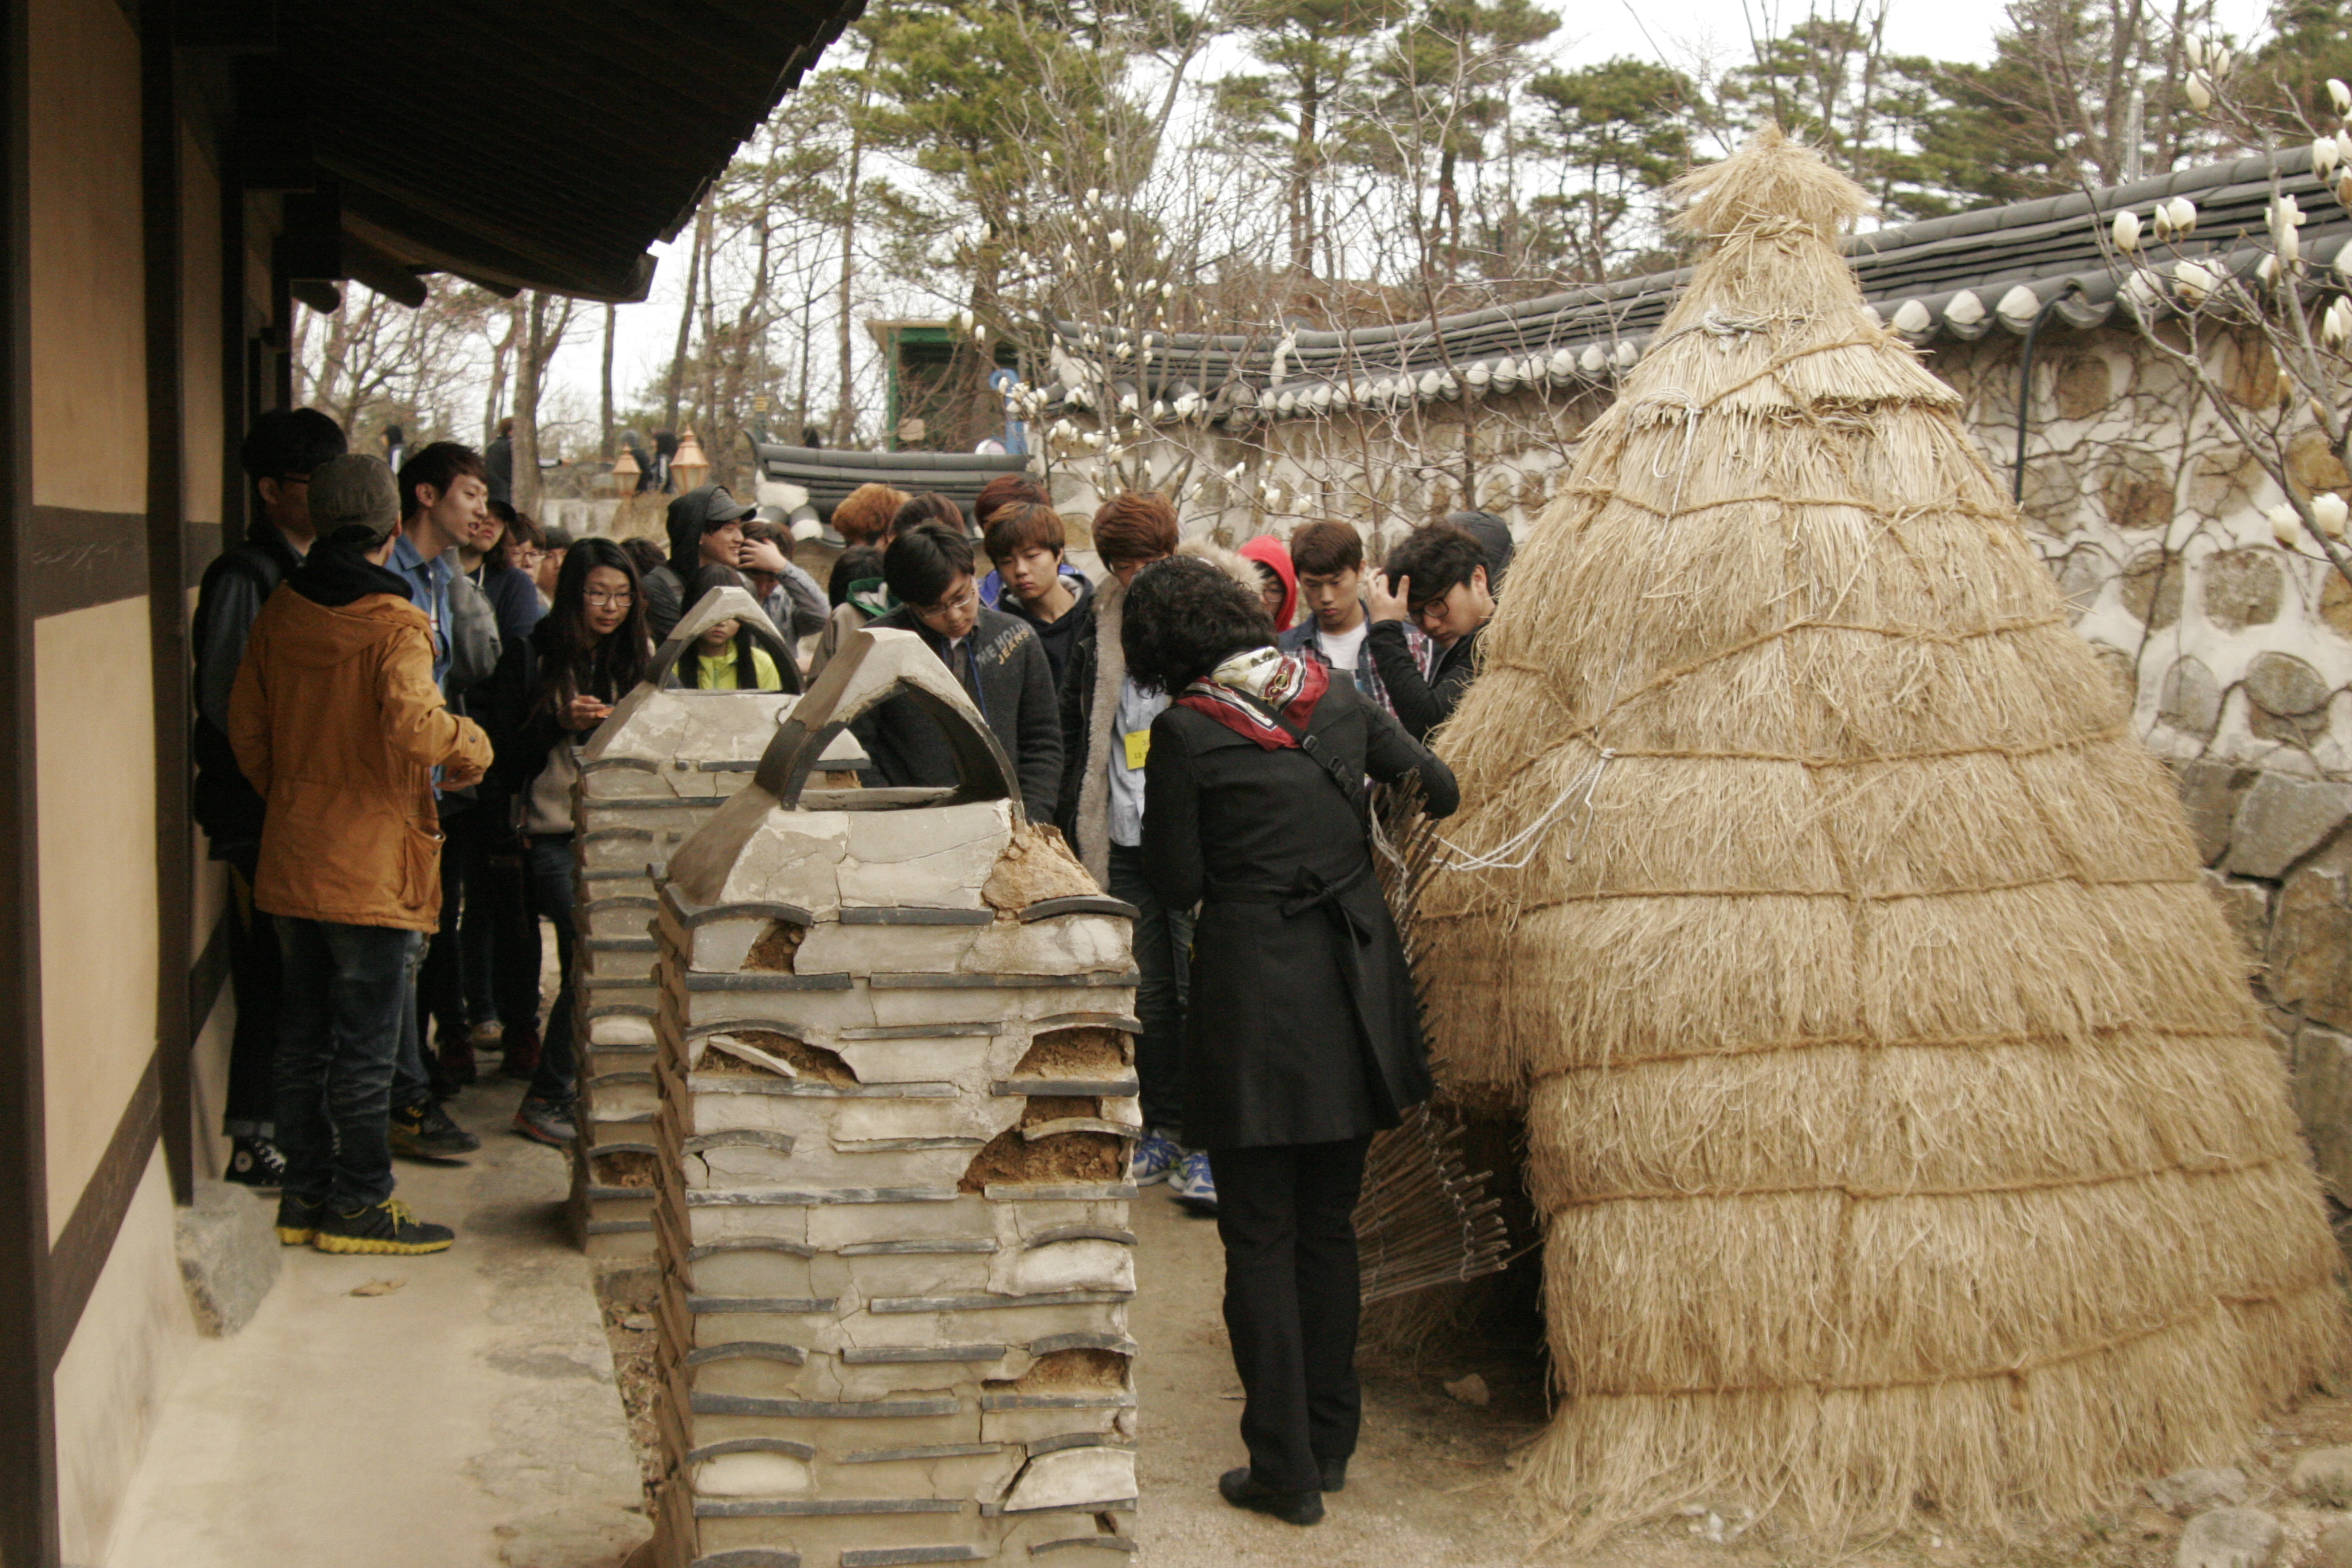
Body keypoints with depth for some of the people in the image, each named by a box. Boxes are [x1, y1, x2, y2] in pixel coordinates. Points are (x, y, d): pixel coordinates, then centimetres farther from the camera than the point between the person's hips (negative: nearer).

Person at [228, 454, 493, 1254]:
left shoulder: (277, 615, 6)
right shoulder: (392, 624, -16)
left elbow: (246, 727, 11)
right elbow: (412, 726, -28)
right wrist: (470, 745, -9)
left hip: (291, 856, 7)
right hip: (371, 864, -7)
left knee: (305, 1033, 15)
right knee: (366, 1042, 2)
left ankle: (306, 1193, 23)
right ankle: (358, 1203, 9)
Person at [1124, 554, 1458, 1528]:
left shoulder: (1186, 731, -10)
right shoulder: (1333, 697, 3)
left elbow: (1176, 884, -6)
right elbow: (1436, 788, 11)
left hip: (1253, 990, -5)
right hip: (1354, 981, 5)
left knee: (1260, 1239, 6)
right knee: (1330, 1226, 17)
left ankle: (1286, 1470, 10)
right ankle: (1331, 1442, 27)